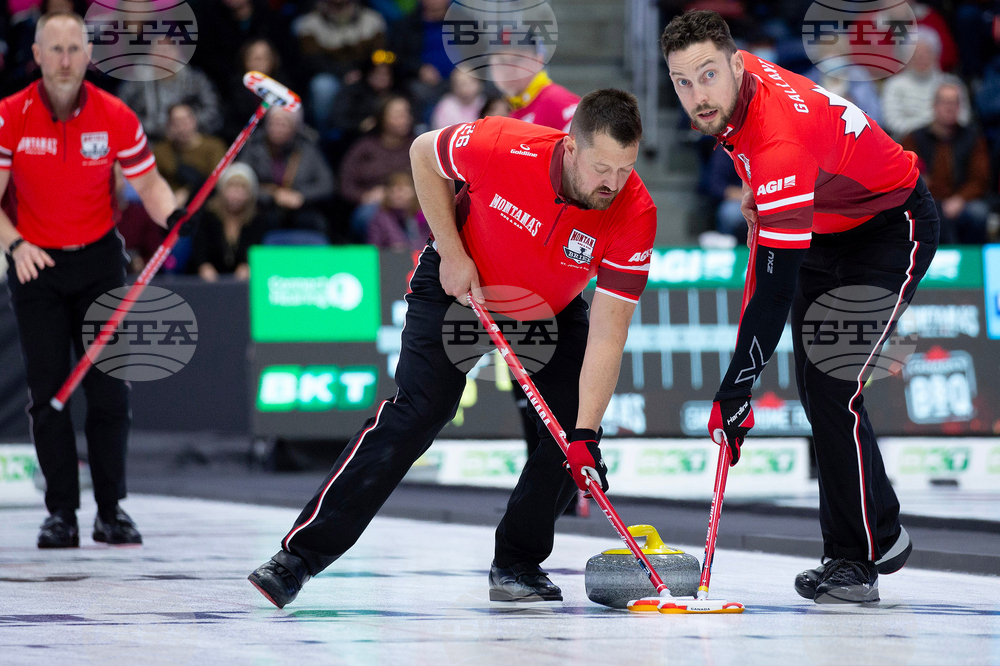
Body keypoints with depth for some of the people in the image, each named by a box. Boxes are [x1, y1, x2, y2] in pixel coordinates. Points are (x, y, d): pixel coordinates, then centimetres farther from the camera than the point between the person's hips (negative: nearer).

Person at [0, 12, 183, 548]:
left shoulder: (115, 116, -7)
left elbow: (147, 182, 1)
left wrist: (171, 214, -20)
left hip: (98, 261, 1)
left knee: (109, 389, -2)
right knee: (48, 392, -2)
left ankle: (111, 510, 5)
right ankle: (61, 512, 4)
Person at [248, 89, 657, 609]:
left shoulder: (635, 214, -31)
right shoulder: (500, 147, -35)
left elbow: (605, 338, -30)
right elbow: (423, 153, -12)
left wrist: (585, 436, -37)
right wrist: (451, 252, -16)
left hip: (551, 310, 3)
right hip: (461, 284, -3)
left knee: (572, 427, -14)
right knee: (416, 414, -16)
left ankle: (517, 564, 6)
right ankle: (300, 554, -14)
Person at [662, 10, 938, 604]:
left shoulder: (780, 143, -38)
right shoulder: (741, 80, -12)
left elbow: (776, 290, -40)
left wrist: (735, 391, -39)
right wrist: (758, 197, 14)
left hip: (892, 231, -10)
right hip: (826, 229, 10)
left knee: (832, 388, -18)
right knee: (814, 387, 8)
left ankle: (858, 559, -9)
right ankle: (883, 536, 19)